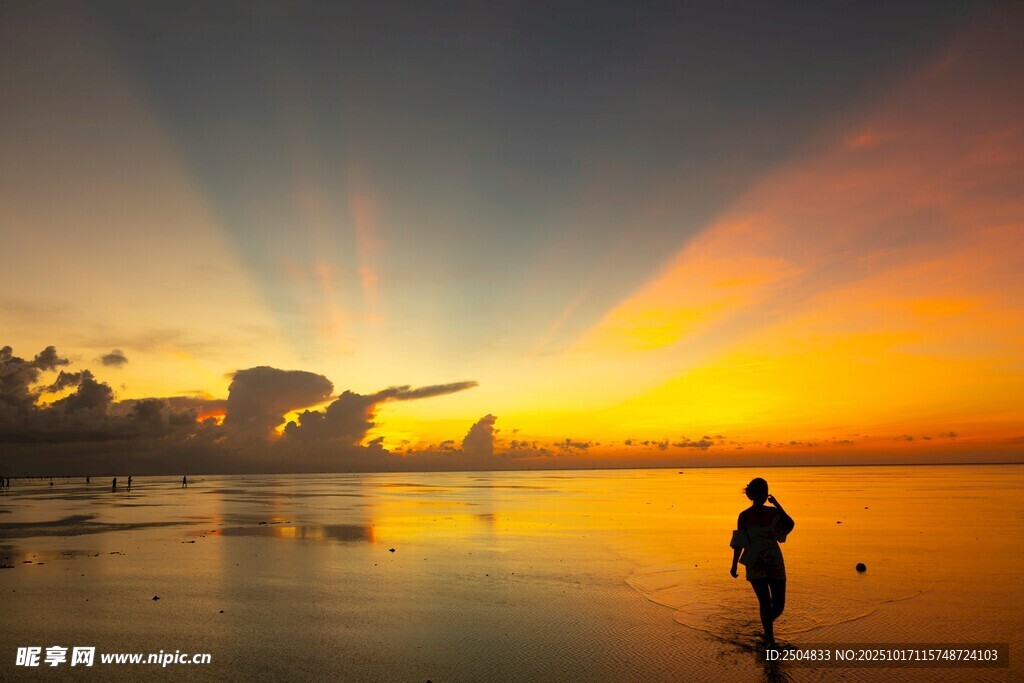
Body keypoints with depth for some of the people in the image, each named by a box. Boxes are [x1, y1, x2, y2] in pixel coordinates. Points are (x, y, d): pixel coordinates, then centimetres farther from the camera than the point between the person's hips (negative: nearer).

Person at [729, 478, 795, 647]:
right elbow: (739, 542, -1)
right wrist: (734, 564, -2)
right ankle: (770, 640, 4)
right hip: (755, 565, -3)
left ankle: (767, 625, 37)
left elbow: (790, 525, -14)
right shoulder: (744, 516, -5)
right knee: (765, 603, -12)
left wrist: (777, 505, -16)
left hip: (775, 563, 3)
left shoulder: (773, 512, 2)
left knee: (779, 606, 5)